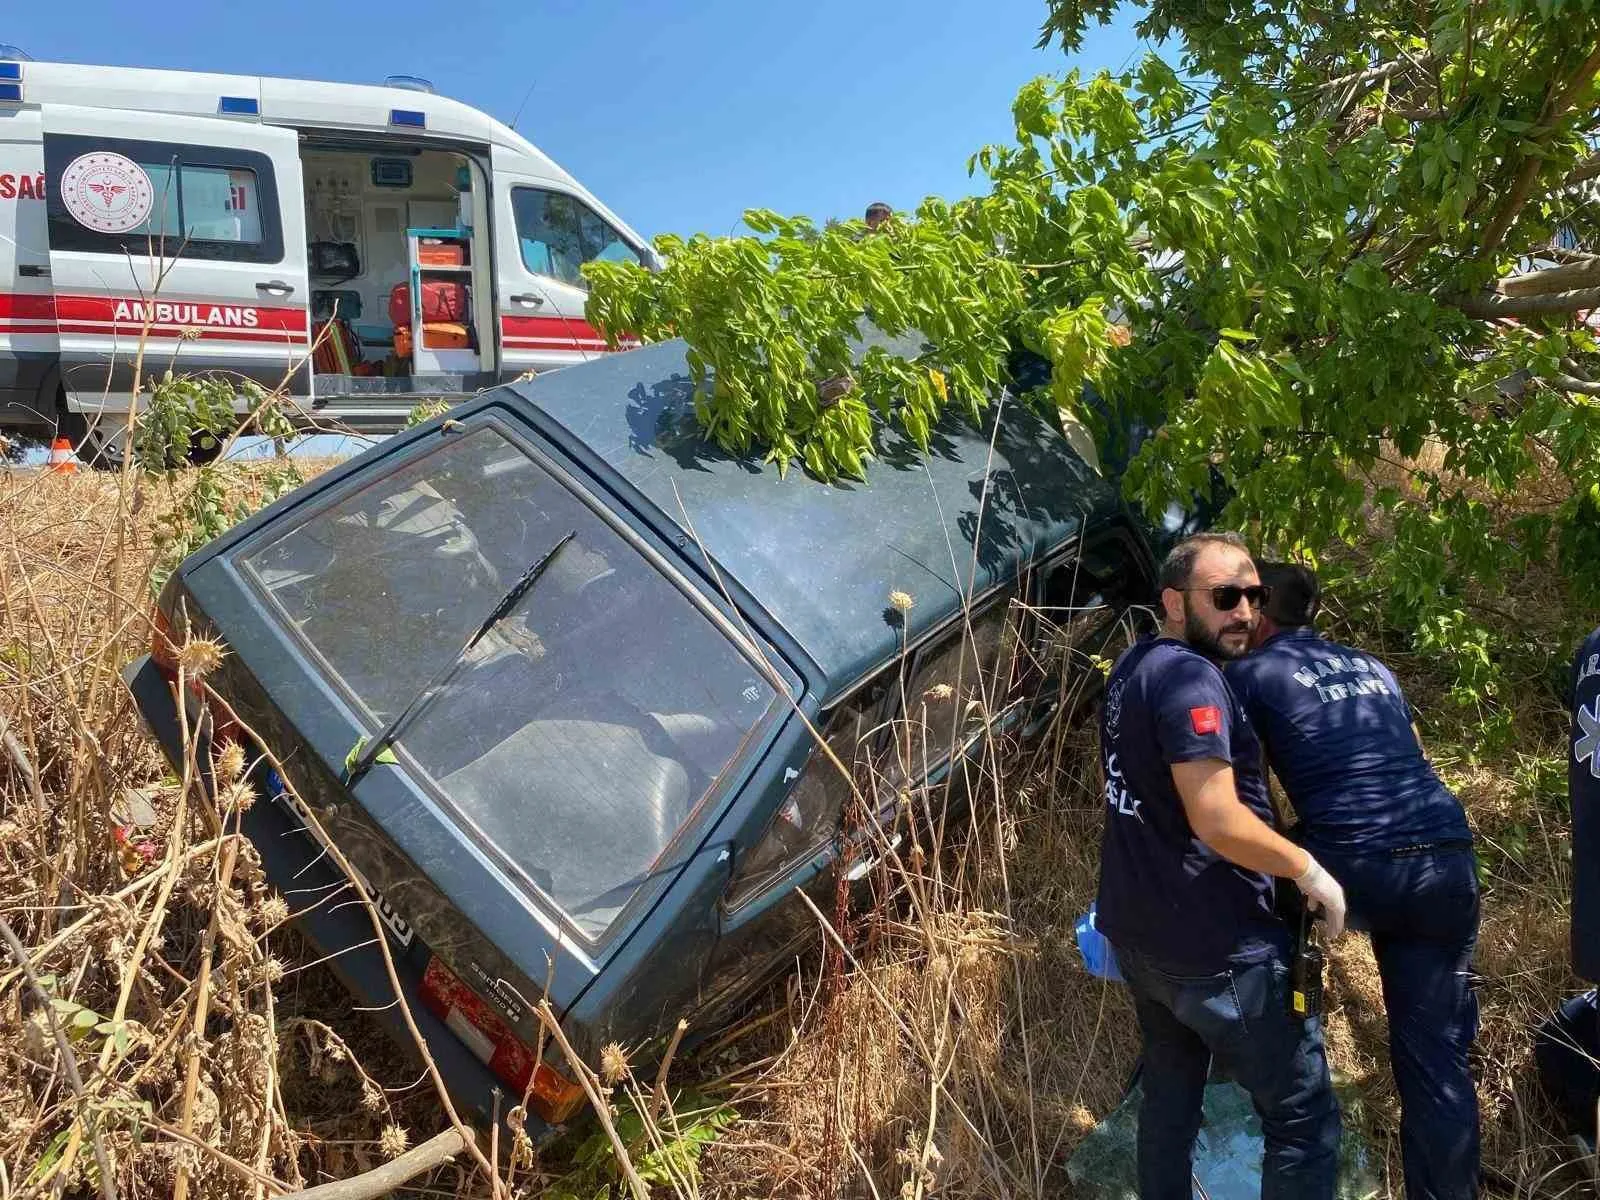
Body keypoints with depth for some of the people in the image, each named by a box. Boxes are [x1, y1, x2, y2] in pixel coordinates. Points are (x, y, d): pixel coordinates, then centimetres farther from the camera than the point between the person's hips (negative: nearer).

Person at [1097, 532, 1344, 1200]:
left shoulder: (1133, 667, 8)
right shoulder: (1188, 677, -21)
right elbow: (1217, 821, -27)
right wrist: (1310, 871, -14)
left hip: (1137, 932, 9)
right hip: (1215, 950, -9)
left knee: (1168, 1097, 22)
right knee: (1303, 1122, 4)